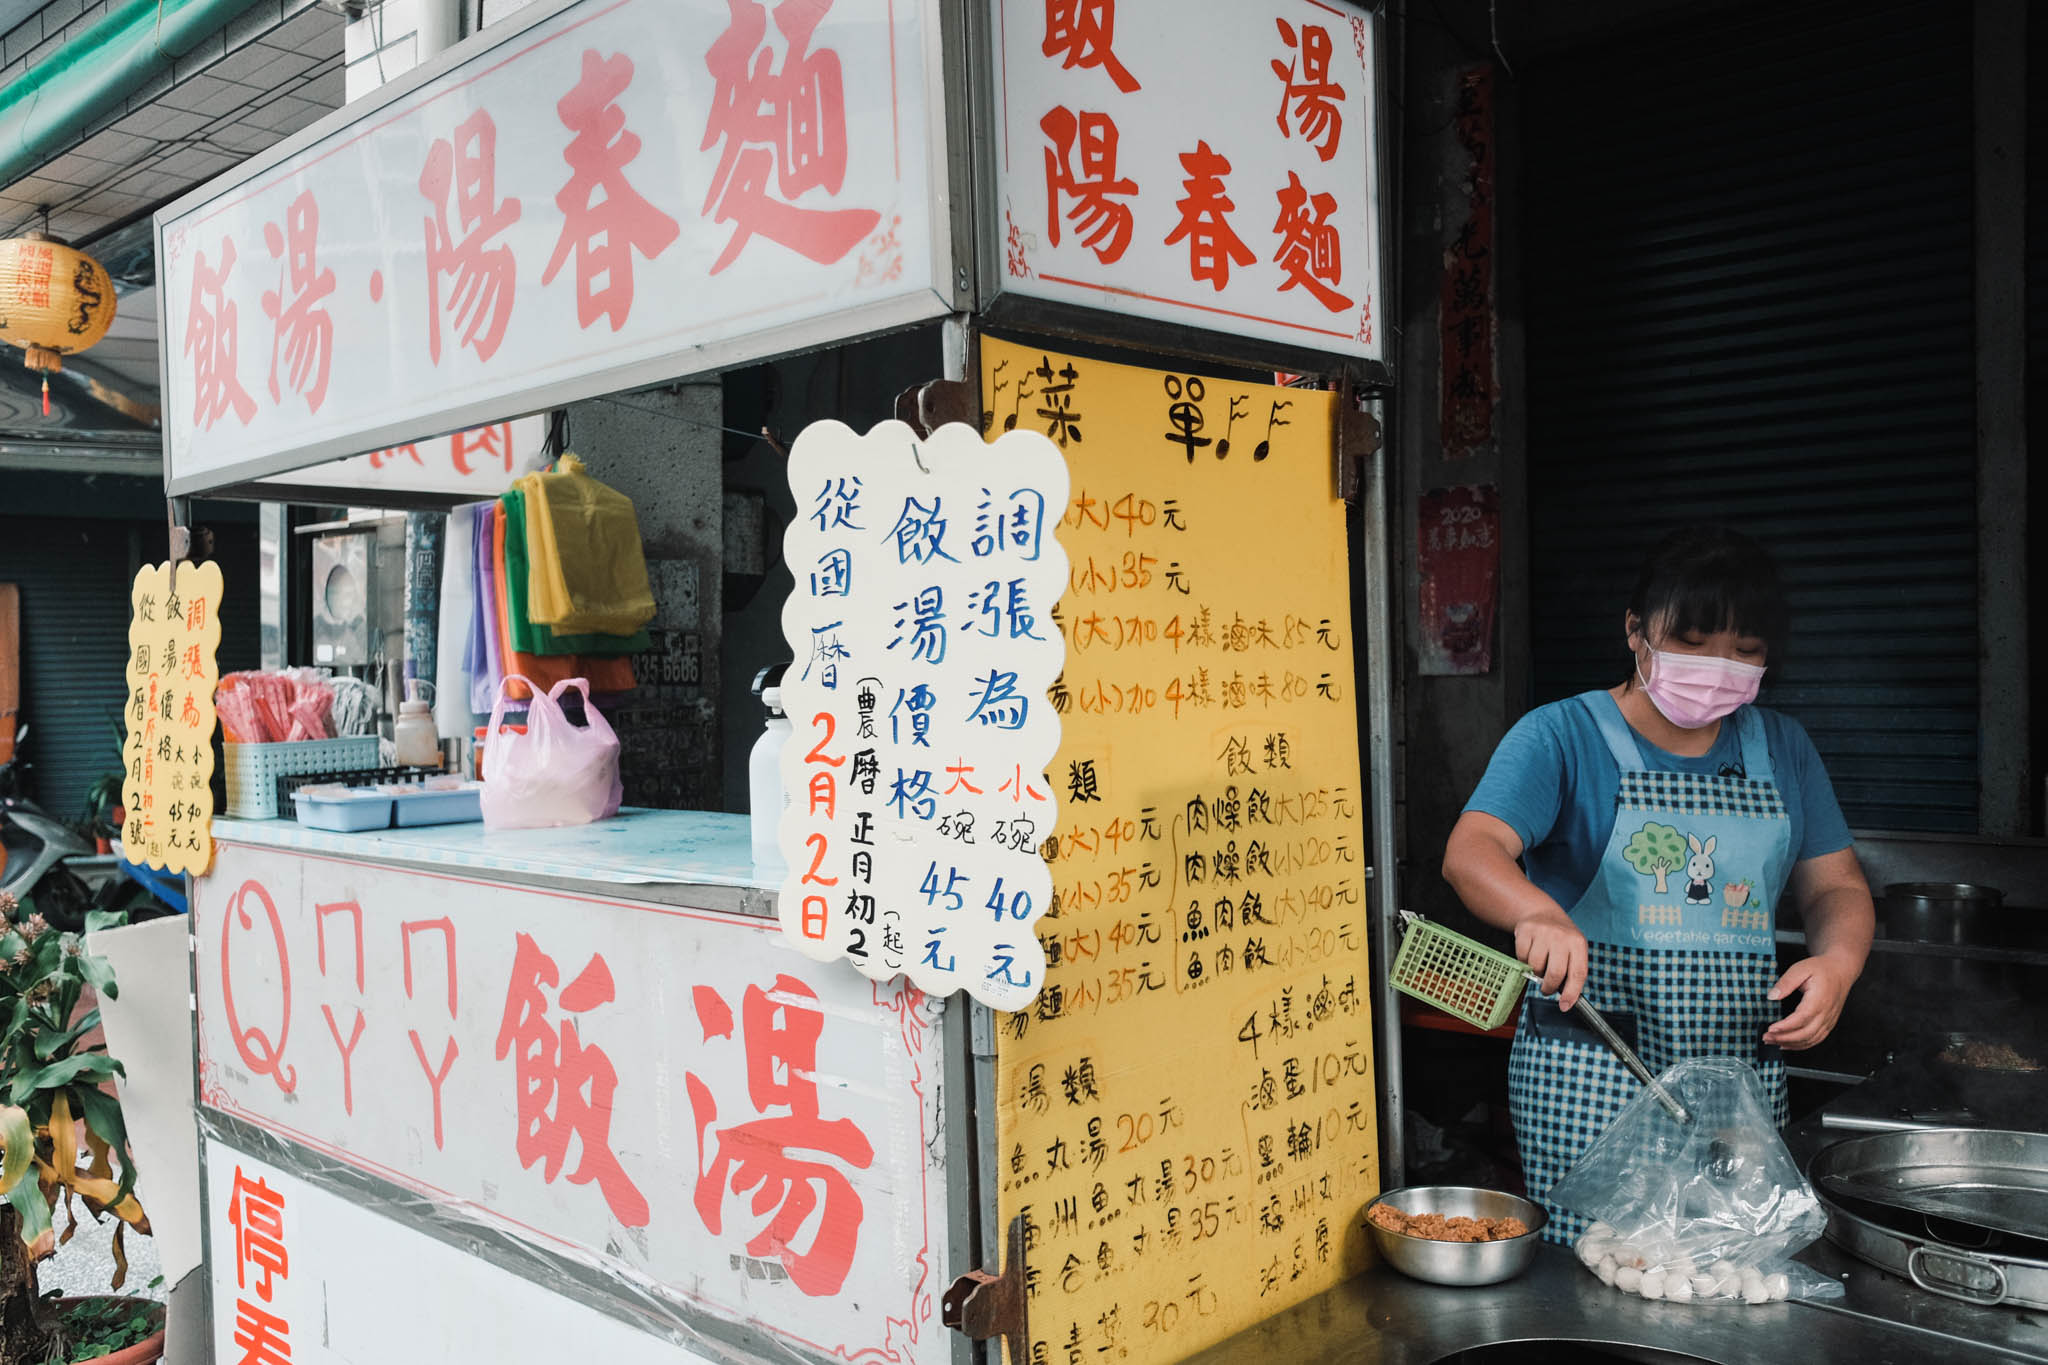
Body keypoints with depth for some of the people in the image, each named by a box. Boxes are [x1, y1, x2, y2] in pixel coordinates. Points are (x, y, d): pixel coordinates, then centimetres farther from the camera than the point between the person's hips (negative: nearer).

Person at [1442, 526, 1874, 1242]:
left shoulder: (1782, 748, 13)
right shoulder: (1562, 735, -4)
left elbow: (1836, 886, 15)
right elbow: (1471, 852, -17)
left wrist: (1838, 961, -8)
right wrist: (1539, 914, -39)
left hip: (1743, 1083, 4)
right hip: (1591, 1077, -4)